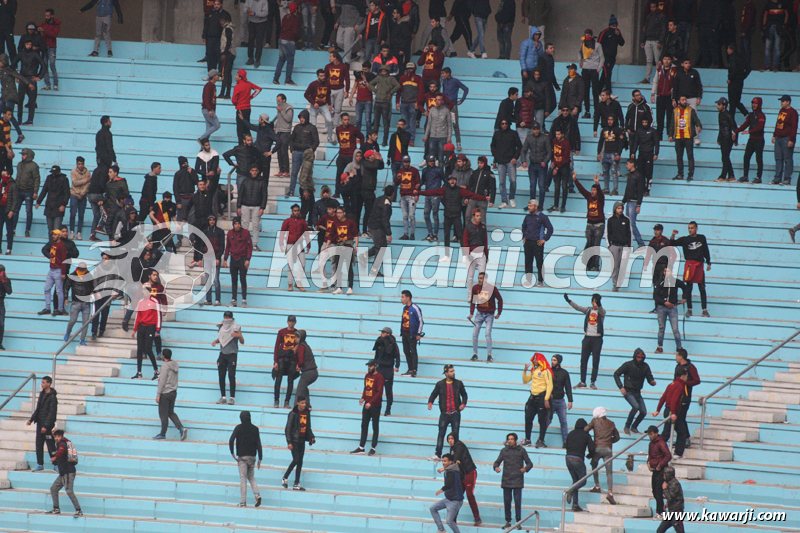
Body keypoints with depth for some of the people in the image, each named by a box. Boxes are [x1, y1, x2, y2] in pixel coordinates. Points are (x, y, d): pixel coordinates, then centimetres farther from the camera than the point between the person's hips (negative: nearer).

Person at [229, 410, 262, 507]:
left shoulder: (239, 428, -4)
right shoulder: (255, 429, 4)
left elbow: (231, 440, -15)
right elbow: (258, 444, 2)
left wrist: (232, 454, -8)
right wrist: (260, 459, 4)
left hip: (242, 456, -3)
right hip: (252, 456, 3)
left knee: (243, 478, -1)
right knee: (251, 477, 17)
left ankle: (243, 502, -3)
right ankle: (257, 494, -5)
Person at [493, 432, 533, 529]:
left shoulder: (521, 451, 4)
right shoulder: (504, 451, 10)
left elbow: (529, 463, 7)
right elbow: (497, 462, 14)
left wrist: (526, 468, -16)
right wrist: (496, 467, -10)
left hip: (517, 480, -2)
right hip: (506, 480, 2)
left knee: (517, 501, -6)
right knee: (506, 501, 3)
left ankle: (518, 521, 1)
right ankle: (508, 521, 12)